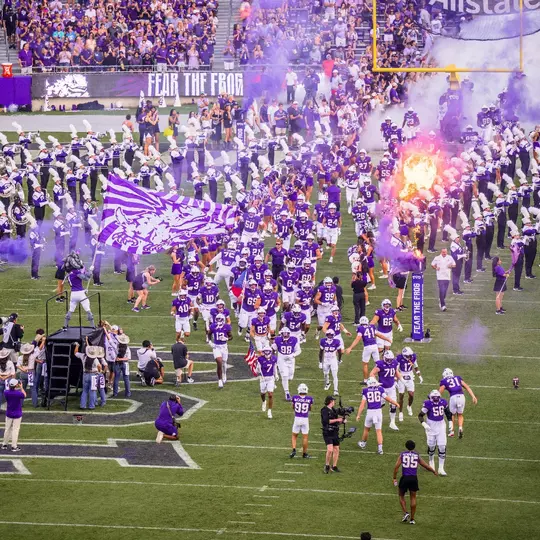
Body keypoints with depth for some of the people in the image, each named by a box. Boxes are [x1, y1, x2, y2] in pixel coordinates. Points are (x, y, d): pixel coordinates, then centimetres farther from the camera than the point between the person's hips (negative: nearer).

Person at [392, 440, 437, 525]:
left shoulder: (402, 455, 4)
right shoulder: (417, 456, 8)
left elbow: (396, 467, -5)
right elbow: (426, 466, 15)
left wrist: (394, 478, 2)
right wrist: (434, 471, 32)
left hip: (404, 477, -1)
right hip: (414, 478, 1)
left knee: (401, 496, 17)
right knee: (413, 498, 12)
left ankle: (405, 513, -2)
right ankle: (412, 519, 13)